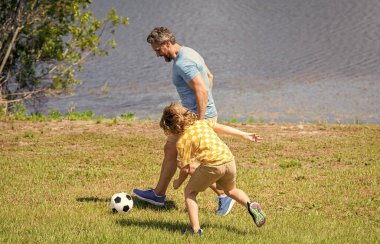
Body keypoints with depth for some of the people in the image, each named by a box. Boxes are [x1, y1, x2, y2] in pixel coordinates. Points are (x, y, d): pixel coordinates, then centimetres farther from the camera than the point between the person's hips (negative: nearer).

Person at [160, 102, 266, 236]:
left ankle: (196, 230, 4)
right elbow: (222, 128, 28)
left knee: (189, 192, 14)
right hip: (229, 159, 7)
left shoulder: (182, 141, 1)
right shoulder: (202, 123, 18)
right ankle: (250, 205, 6)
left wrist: (178, 182, 23)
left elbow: (186, 169, 4)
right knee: (231, 190, 34)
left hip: (212, 164, -7)